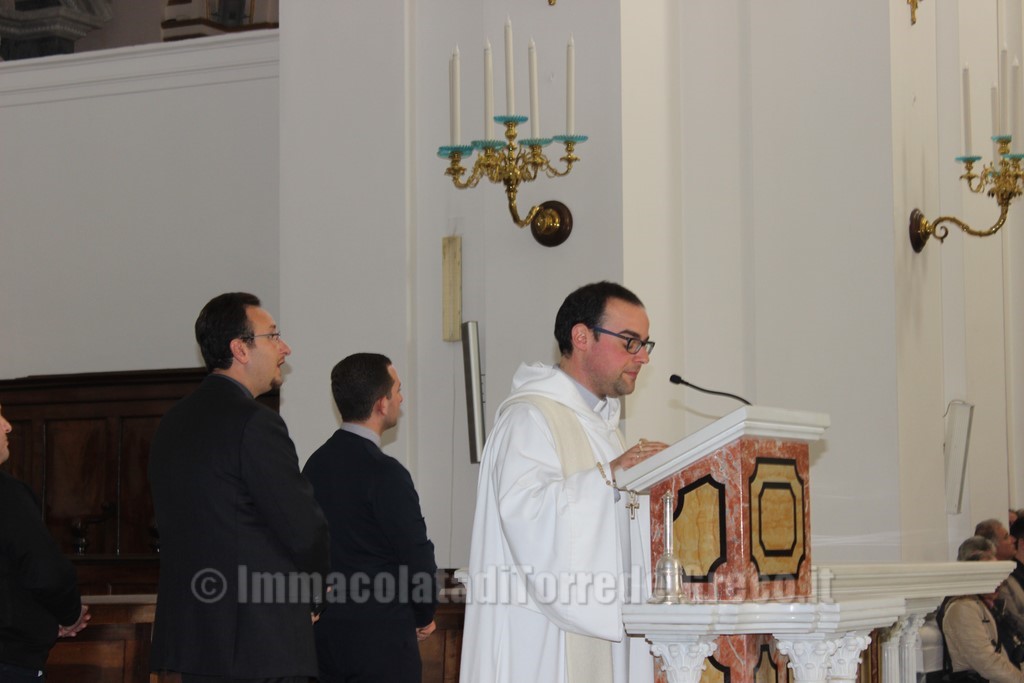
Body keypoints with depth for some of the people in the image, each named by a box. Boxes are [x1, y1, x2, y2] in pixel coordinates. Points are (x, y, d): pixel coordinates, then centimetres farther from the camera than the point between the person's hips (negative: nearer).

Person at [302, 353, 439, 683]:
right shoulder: (384, 473, -17)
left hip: (326, 633, 7)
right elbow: (417, 556, -13)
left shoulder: (316, 463, 5)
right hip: (379, 641, -7)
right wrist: (424, 616, 4)